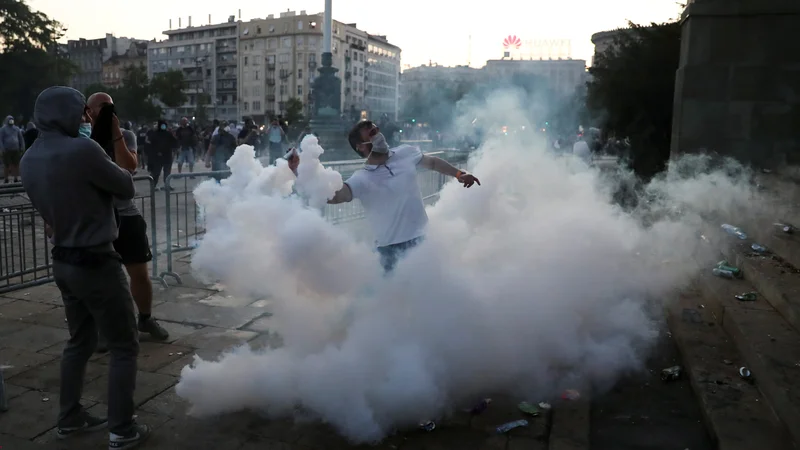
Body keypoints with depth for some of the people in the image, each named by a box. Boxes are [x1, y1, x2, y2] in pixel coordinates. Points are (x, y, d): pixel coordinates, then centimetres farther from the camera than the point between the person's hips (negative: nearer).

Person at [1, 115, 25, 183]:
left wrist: (22, 147, 5)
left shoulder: (17, 128, 12)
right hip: (7, 150, -3)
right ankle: (7, 178, 3)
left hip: (16, 149, 3)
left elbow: (21, 138, 14)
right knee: (7, 164, -1)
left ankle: (16, 178, 7)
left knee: (16, 164, 2)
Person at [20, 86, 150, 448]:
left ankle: (70, 418, 32)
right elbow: (126, 189, -10)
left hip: (63, 262, 8)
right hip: (96, 263, -8)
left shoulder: (30, 159, 5)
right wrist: (111, 169, 5)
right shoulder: (82, 150, -22)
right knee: (124, 346, 4)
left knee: (80, 341, 21)